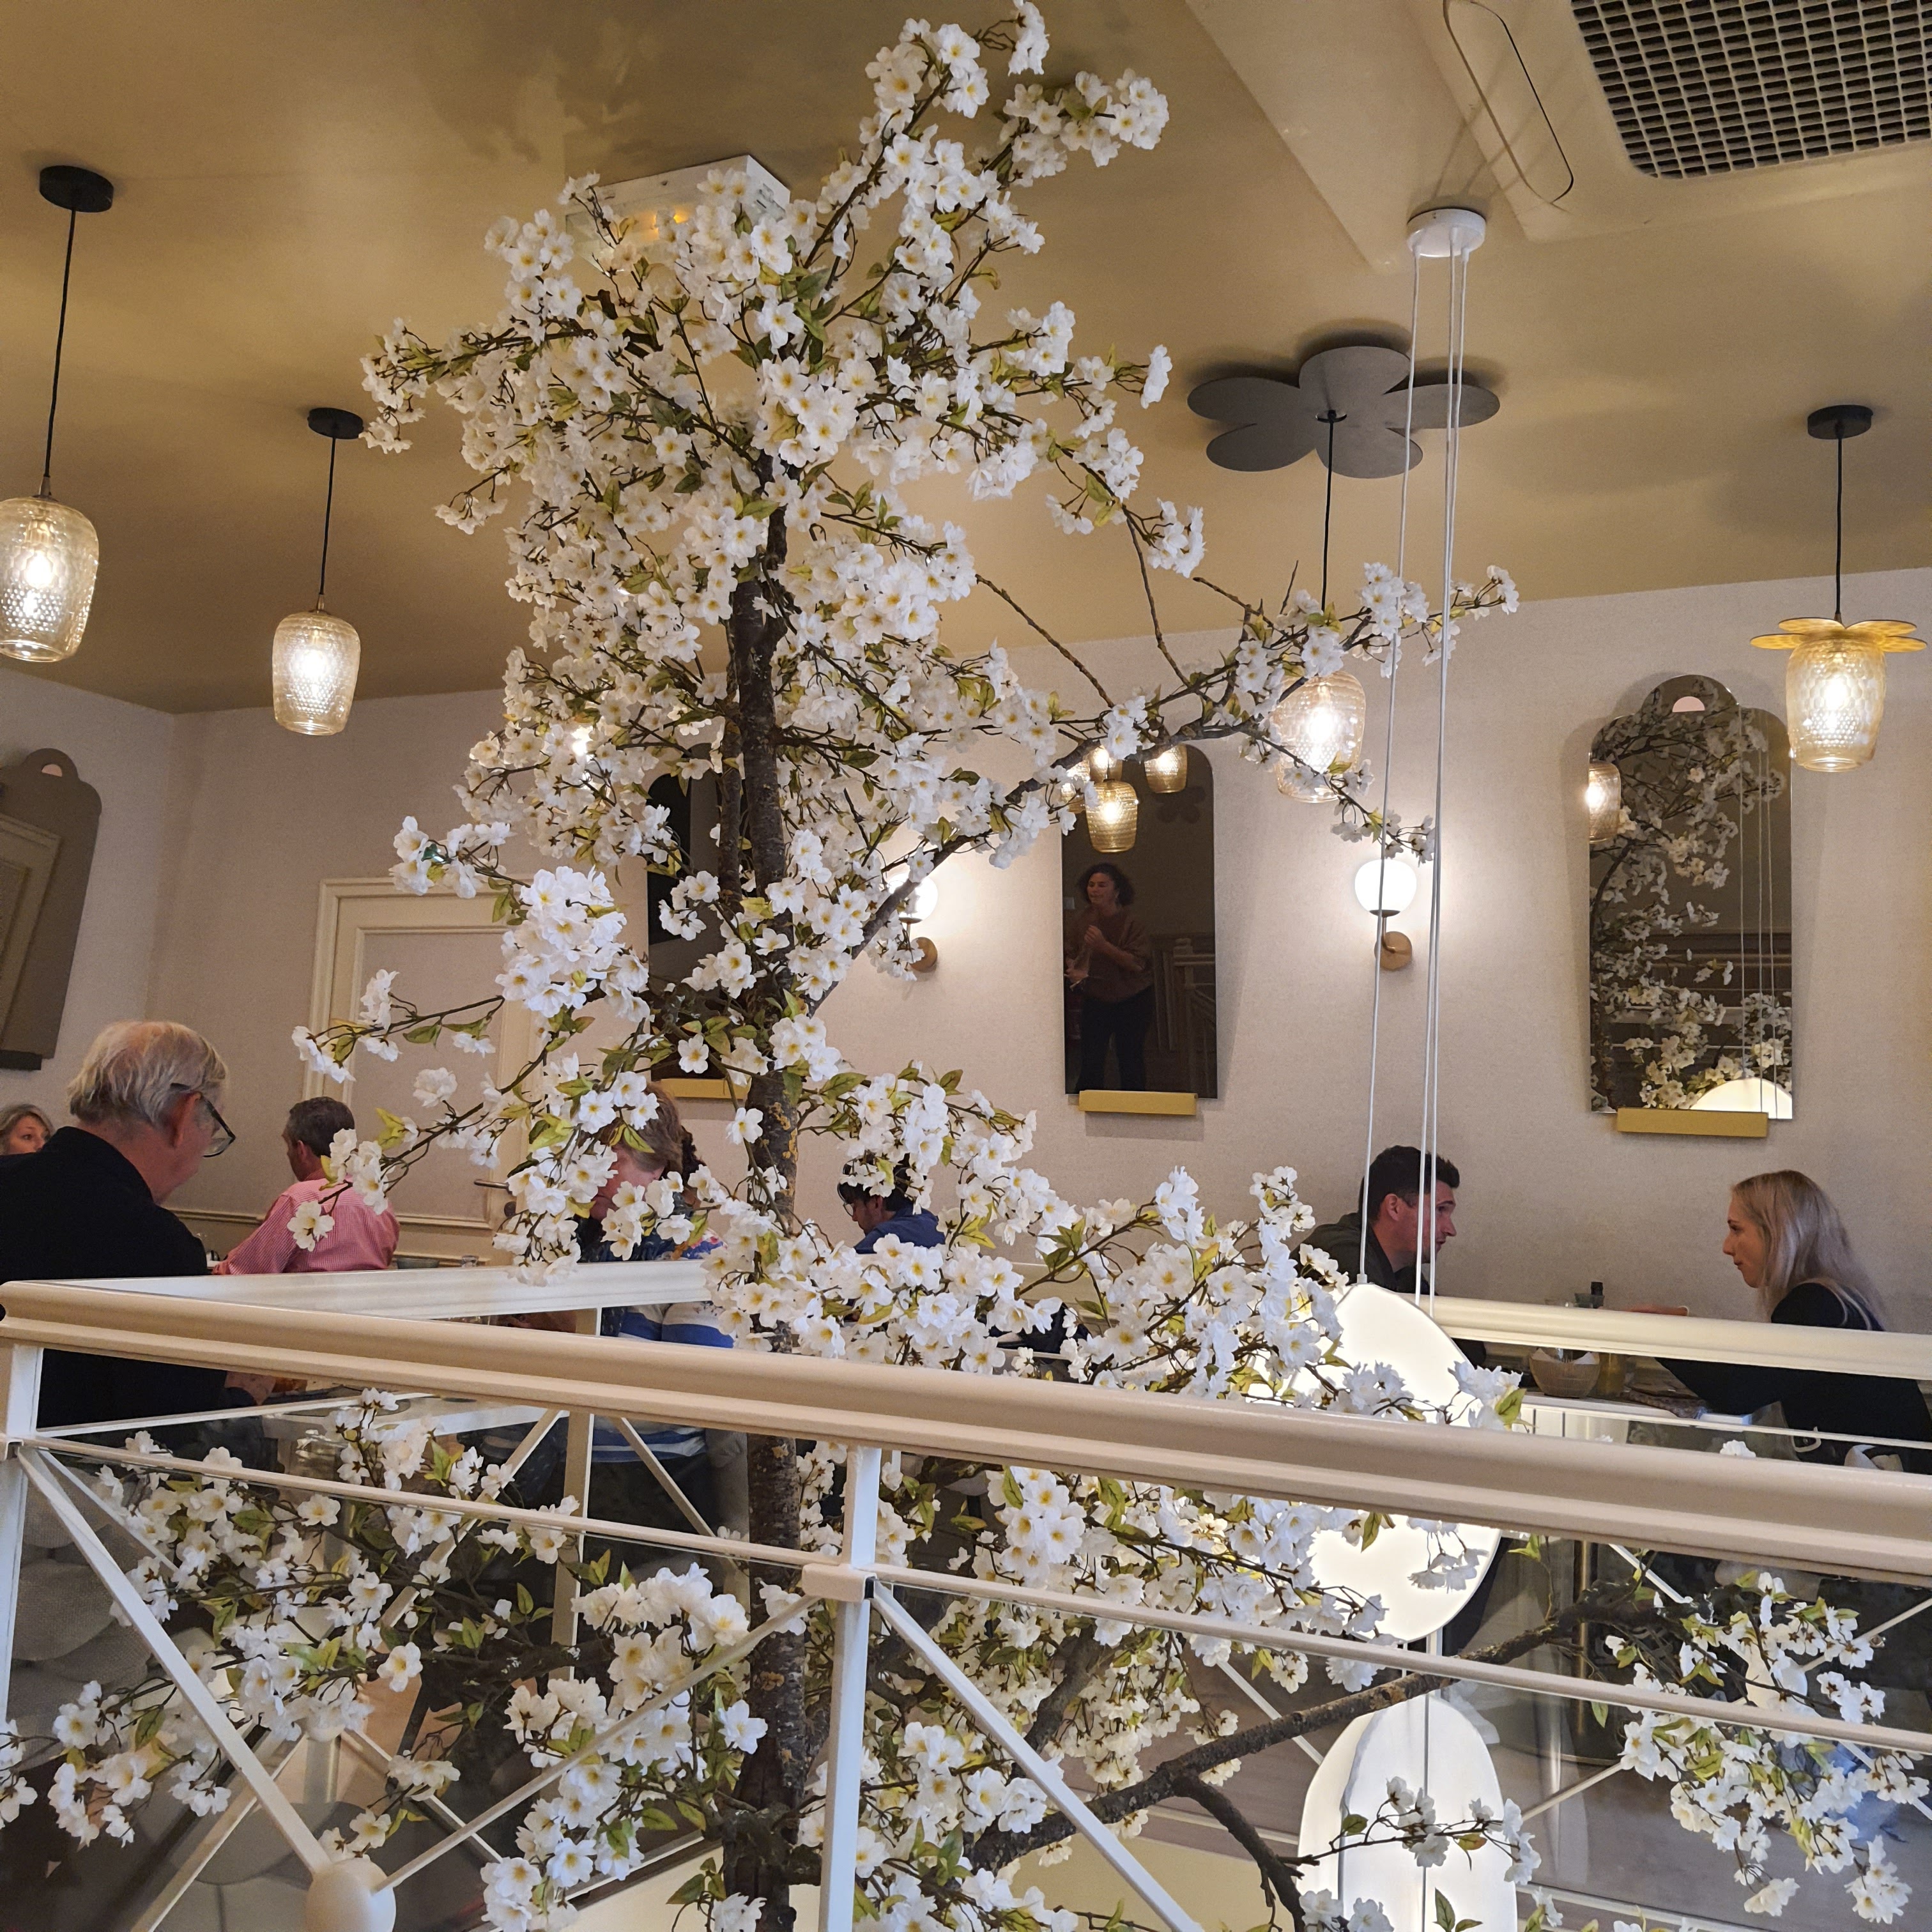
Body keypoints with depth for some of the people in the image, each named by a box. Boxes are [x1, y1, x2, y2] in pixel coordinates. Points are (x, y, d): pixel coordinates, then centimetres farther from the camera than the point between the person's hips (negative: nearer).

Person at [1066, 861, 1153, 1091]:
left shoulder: (1131, 923, -16)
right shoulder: (1082, 919, -4)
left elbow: (1138, 964, -22)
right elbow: (1071, 954, 9)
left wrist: (1104, 946, -31)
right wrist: (1074, 970, -14)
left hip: (1131, 1001, -3)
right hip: (1095, 999, 3)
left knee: (1131, 1060, 5)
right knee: (1090, 1061, -2)